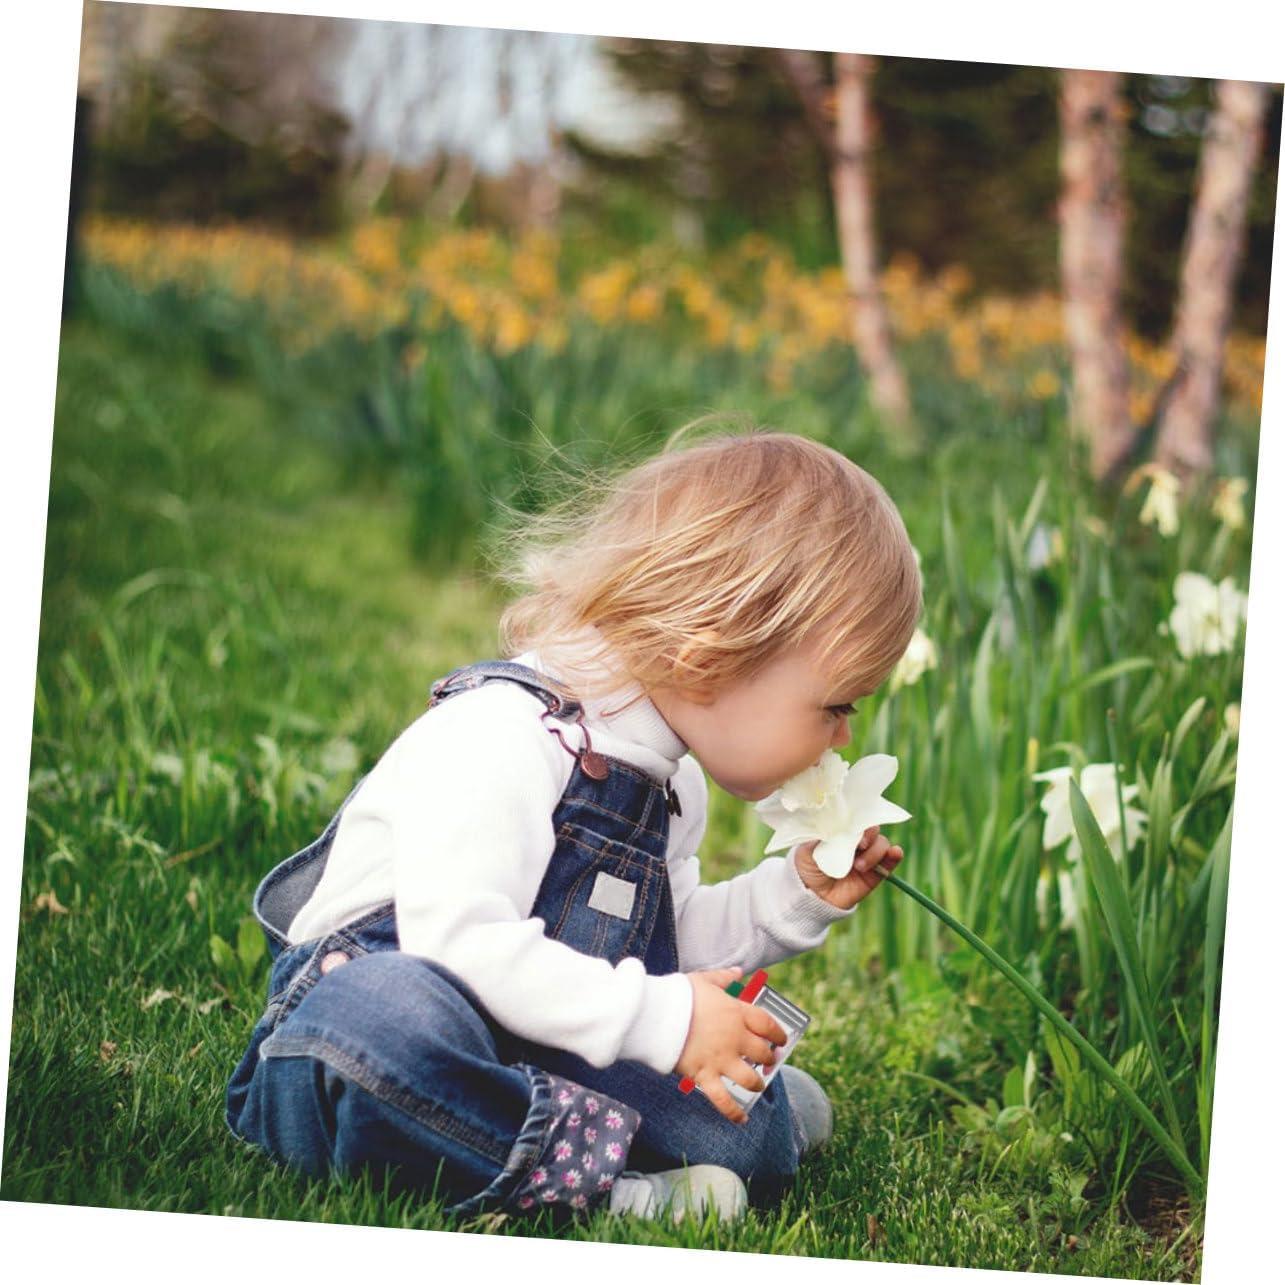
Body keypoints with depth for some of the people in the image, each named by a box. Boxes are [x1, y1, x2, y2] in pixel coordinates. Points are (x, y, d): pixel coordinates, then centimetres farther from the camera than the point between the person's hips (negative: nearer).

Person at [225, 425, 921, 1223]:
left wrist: (799, 895, 10)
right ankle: (595, 1174, -34)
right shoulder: (502, 737, -22)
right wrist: (660, 1018, -30)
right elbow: (461, 940, -31)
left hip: (546, 1052, 8)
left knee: (748, 1138, -12)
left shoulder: (670, 780, 11)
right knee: (395, 1015, -44)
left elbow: (676, 942, 24)